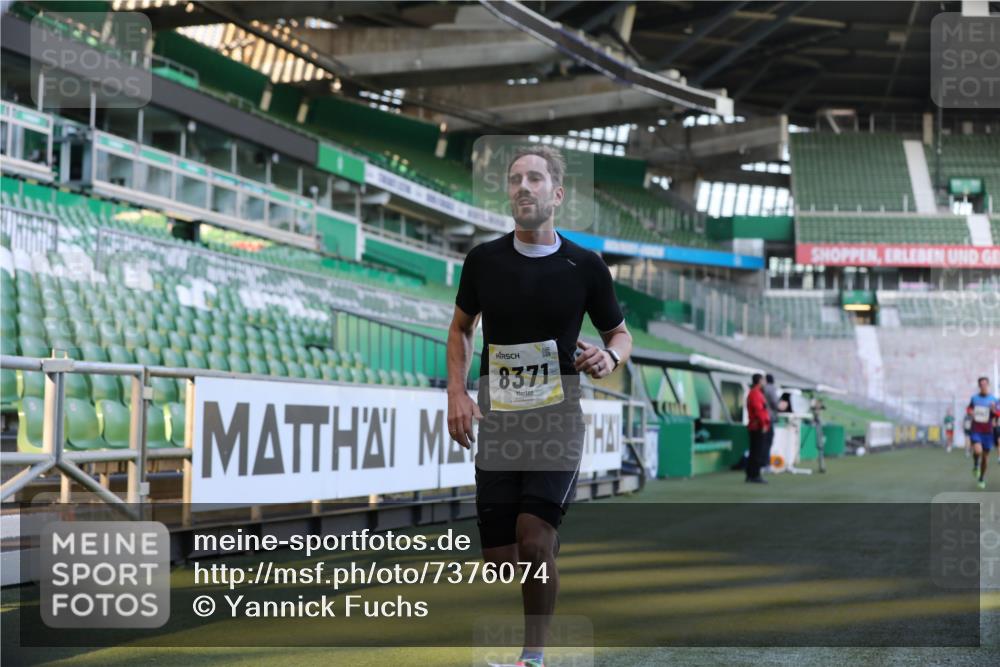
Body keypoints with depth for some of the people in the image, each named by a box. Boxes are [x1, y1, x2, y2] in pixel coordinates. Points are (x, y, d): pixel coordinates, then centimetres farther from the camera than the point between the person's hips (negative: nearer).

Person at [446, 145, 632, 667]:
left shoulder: (585, 267, -1)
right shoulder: (483, 259, 5)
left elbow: (621, 333, 11)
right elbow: (460, 328, 18)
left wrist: (610, 356, -12)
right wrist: (456, 393, 4)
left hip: (558, 418, -3)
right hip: (495, 421, 3)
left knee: (533, 540, -19)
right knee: (498, 559, 0)